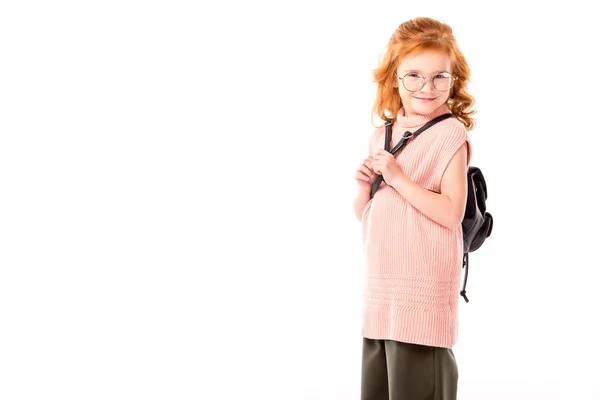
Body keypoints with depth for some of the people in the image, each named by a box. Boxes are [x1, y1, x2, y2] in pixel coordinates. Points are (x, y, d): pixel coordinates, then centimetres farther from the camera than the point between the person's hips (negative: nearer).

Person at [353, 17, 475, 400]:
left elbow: (452, 212, -18)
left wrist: (398, 178, -19)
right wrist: (365, 184, -3)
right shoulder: (382, 136, 12)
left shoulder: (450, 134, -8)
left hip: (425, 283, -7)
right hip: (382, 282, 7)